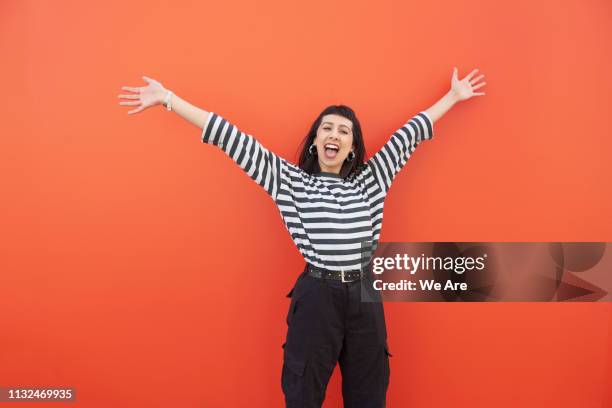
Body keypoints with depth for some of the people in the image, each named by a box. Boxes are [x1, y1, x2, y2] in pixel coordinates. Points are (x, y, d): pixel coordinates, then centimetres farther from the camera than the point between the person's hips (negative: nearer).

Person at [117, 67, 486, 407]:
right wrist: (168, 99, -1)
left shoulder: (369, 180, 10)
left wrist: (453, 96, 25)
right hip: (316, 298, -2)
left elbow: (410, 133, 17)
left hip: (365, 298, 3)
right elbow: (234, 140, 0)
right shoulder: (290, 180, 3)